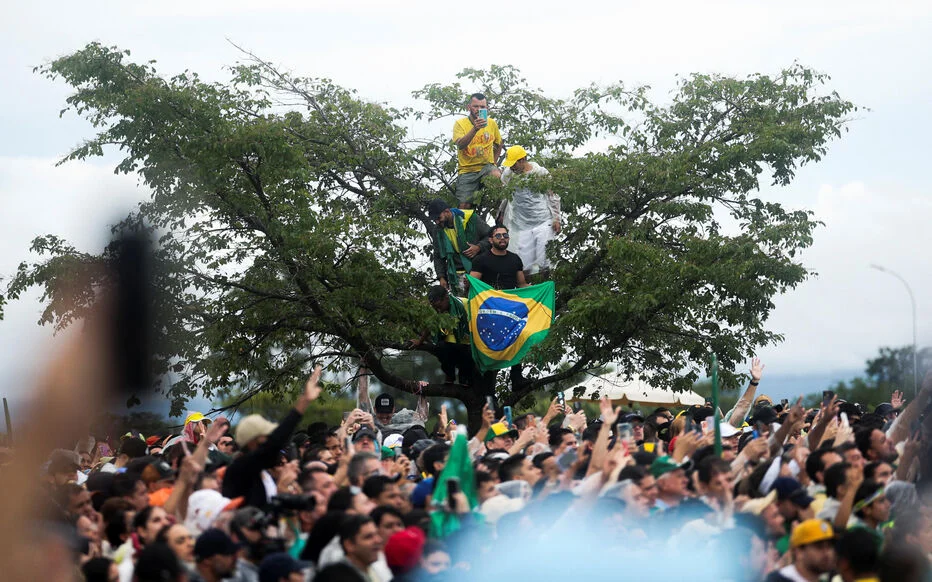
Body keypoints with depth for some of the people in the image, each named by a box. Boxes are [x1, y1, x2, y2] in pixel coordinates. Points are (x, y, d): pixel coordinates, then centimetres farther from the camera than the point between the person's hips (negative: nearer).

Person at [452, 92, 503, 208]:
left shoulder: (492, 123, 7)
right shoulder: (460, 123, -4)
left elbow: (498, 145, 24)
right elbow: (460, 145, -22)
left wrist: (493, 163, 11)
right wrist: (475, 129, -35)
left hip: (486, 166, 1)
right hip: (466, 170, -1)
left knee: (497, 176, -33)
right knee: (464, 206, -7)